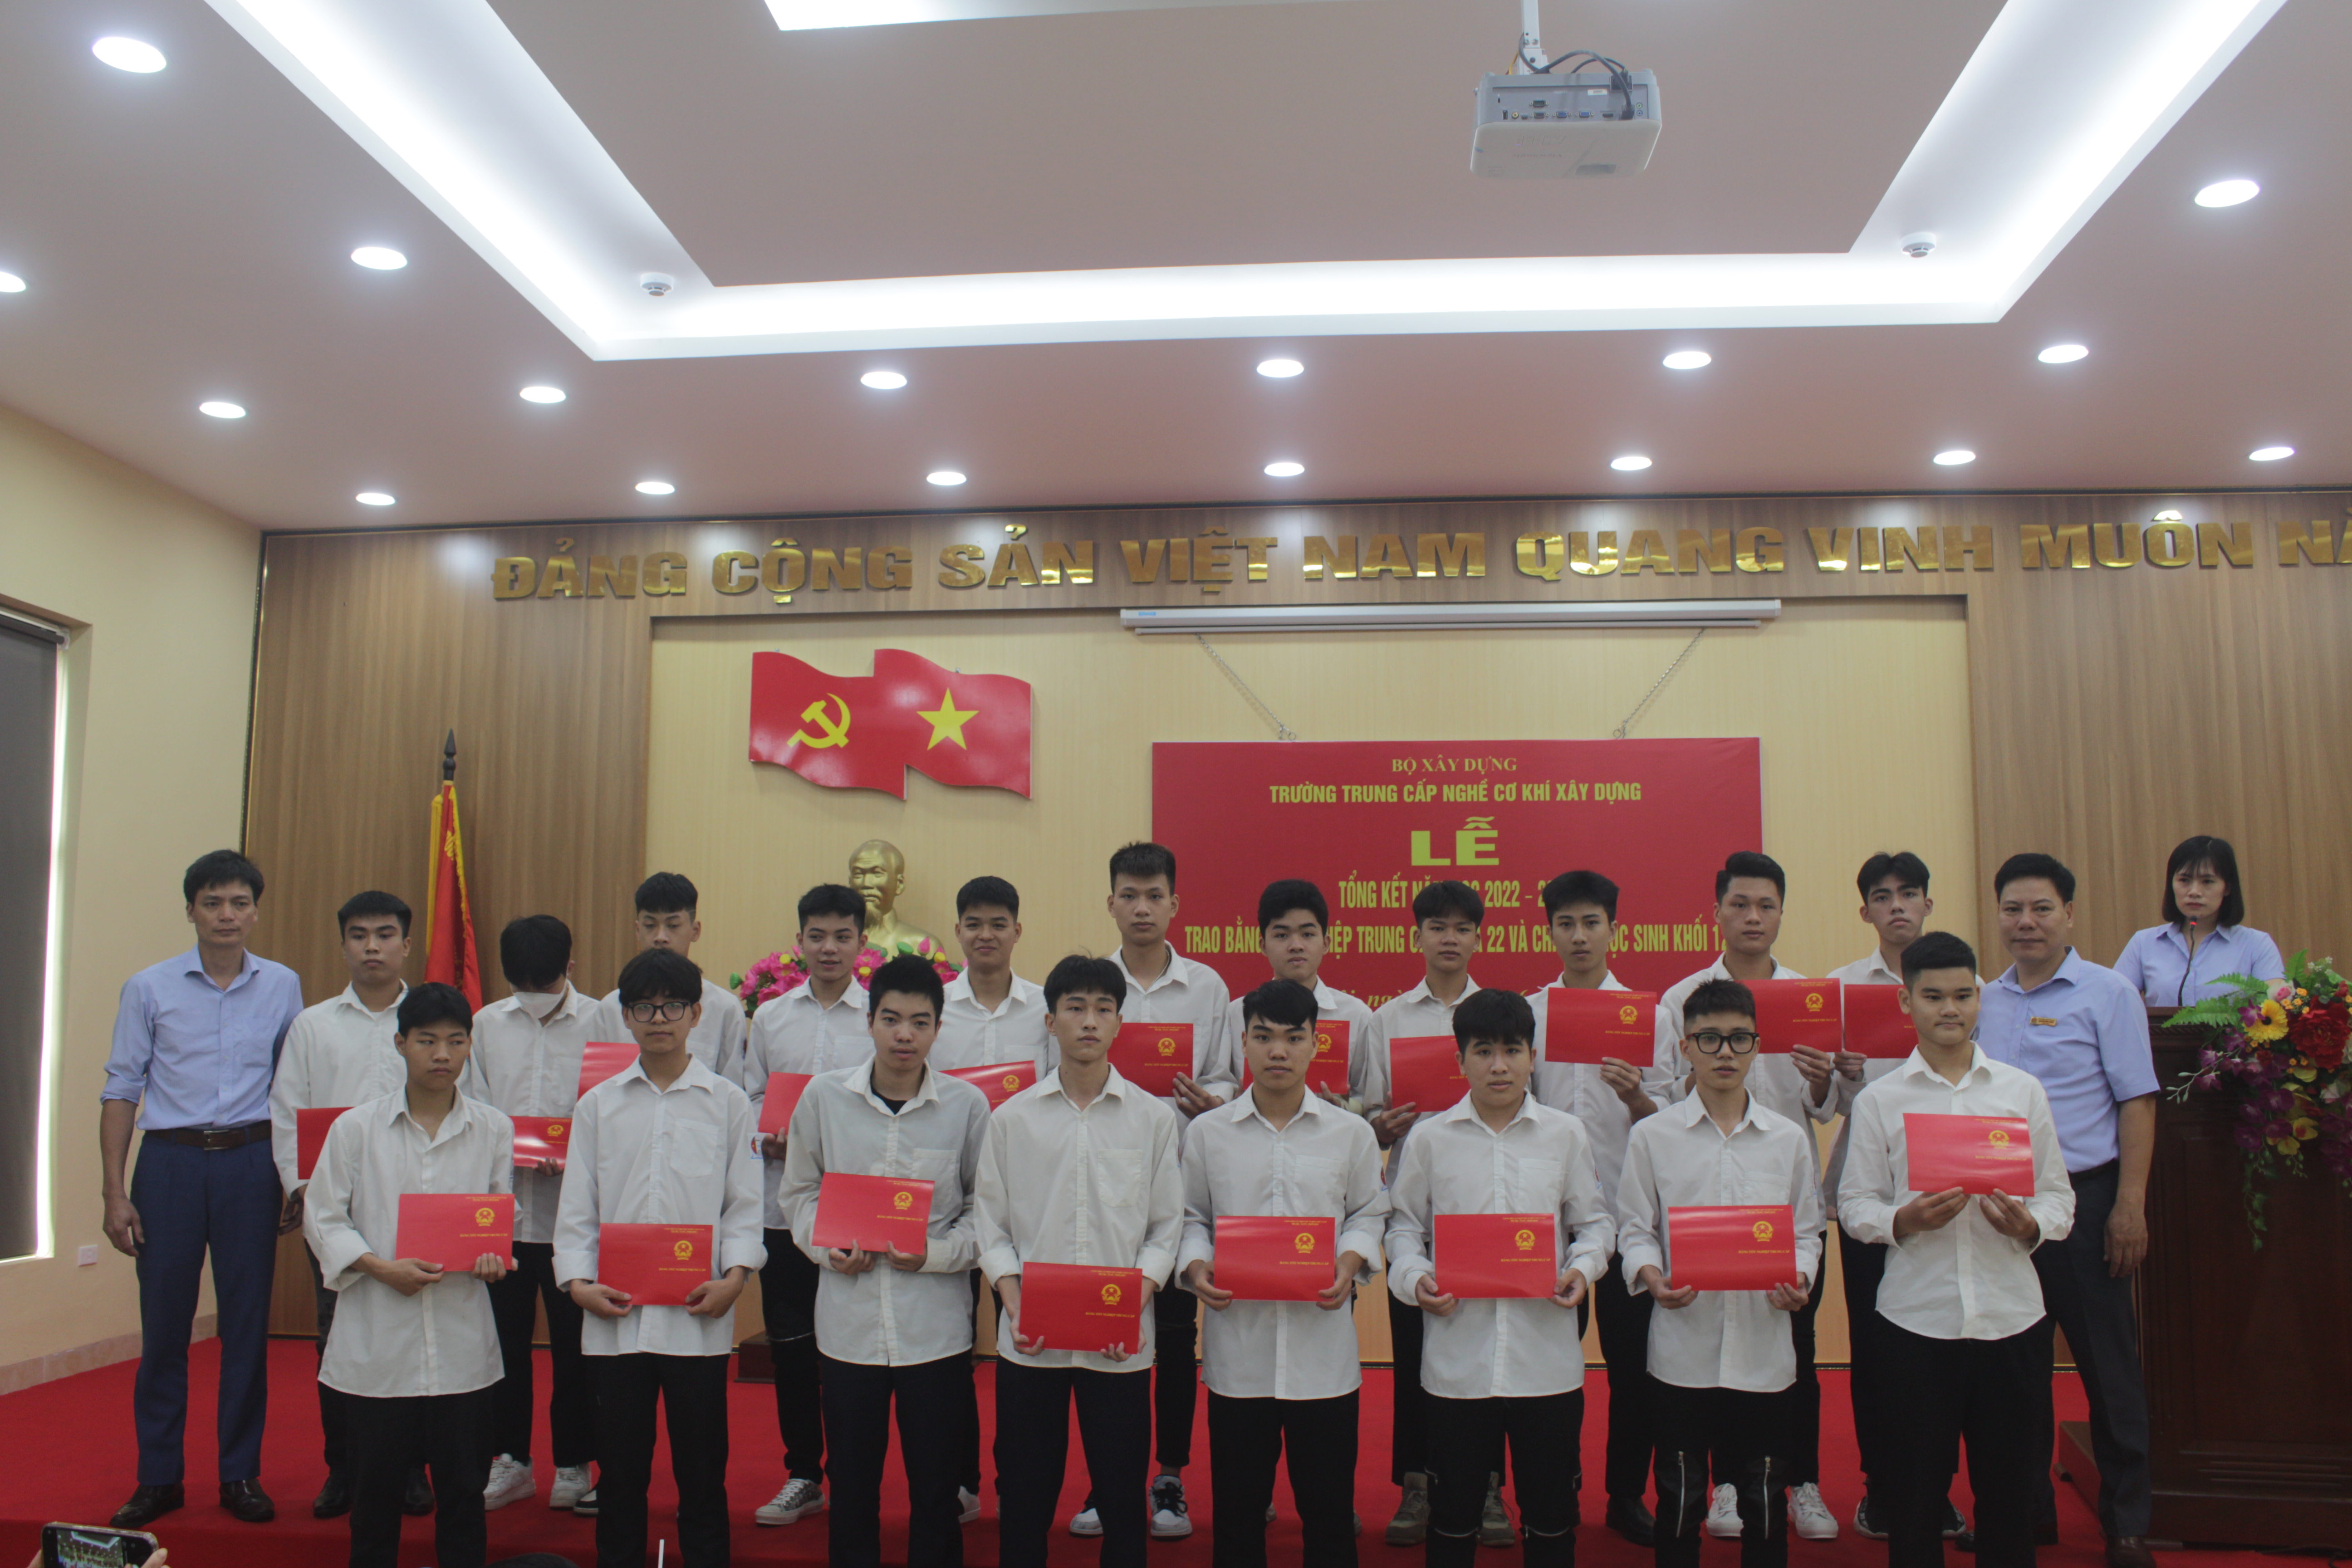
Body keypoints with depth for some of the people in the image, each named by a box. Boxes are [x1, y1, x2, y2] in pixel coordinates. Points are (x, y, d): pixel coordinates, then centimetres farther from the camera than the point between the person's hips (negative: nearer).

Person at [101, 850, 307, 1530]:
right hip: (170, 1161, 0)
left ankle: (241, 1474, 16)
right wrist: (114, 1193, -2)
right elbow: (120, 1091, 3)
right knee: (164, 1321, 4)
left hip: (249, 1161, 1)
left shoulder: (283, 987, 5)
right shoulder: (150, 988, 2)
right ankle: (159, 1478, 17)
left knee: (247, 1321, 5)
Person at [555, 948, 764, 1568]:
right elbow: (578, 1206, 8)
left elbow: (745, 1202, 3)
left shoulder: (728, 1103, 5)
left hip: (699, 1314, -1)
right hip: (617, 1313, 2)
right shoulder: (599, 1105, 9)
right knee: (620, 1466, 10)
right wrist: (579, 1280, -6)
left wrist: (735, 1274, -11)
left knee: (701, 1465, 5)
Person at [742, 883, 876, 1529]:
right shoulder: (770, 1018, 10)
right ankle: (802, 1475, 24)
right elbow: (750, 1099, 12)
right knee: (790, 1345, 10)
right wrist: (764, 1137, -7)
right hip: (783, 1203, 3)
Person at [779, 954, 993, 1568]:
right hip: (849, 1319, 1)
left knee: (937, 1492, 10)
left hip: (936, 1325, -1)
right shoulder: (824, 1097, -1)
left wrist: (935, 1253, -14)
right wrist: (827, 1248, -7)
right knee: (851, 1487, 14)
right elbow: (800, 1192, 10)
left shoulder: (967, 1105, -4)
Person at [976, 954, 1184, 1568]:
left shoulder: (1153, 1118, 3)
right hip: (1030, 1337, 0)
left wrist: (1136, 1299, -11)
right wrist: (1011, 1297, -10)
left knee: (1122, 1494, 7)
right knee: (1024, 1493, 9)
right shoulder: (1012, 1118, 4)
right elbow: (990, 1221, 5)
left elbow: (1166, 1226, 4)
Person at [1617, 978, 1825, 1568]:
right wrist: (1651, 1276, -17)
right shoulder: (1652, 1136, 0)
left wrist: (1799, 1280, -10)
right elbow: (1634, 1229, 2)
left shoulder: (1789, 1139, 5)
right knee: (1681, 1497, 9)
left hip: (1763, 1347, 1)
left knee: (1764, 1498, 10)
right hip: (1683, 1348, -1)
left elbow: (1806, 1232, 9)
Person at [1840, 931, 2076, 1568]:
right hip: (1915, 1318, -1)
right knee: (1915, 1490, 7)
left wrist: (2029, 1225, -13)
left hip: (2010, 1316, 1)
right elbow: (1855, 1203, 3)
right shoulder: (1879, 1100, 4)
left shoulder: (2022, 1090, 9)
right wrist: (1905, 1221, -16)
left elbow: (2059, 1198, 8)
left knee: (2010, 1489, 8)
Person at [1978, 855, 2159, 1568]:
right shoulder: (1985, 1002, 10)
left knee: (2107, 1361, 3)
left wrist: (2129, 1207, -13)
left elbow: (2136, 1103, -7)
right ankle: (2027, 1508, 23)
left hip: (2084, 1198, -4)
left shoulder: (2107, 994, -3)